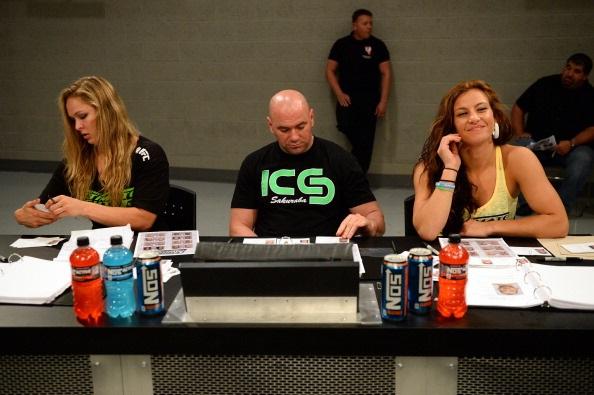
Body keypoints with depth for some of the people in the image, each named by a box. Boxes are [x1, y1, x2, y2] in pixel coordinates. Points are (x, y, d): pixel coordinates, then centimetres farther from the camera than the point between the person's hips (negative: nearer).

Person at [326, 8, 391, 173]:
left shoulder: (378, 45, 3)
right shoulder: (341, 44, 4)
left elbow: (385, 73, 3)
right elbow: (330, 70, 6)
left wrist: (383, 101, -5)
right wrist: (339, 94, -7)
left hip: (370, 100, 0)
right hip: (347, 98, 0)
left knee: (366, 142, 0)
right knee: (345, 126, -24)